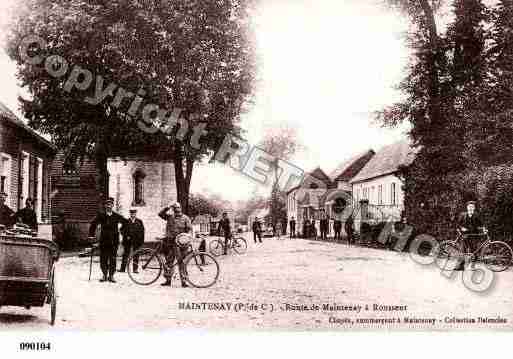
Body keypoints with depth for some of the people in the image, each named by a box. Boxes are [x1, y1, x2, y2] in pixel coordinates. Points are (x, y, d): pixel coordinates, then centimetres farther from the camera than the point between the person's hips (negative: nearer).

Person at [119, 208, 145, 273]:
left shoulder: (139, 222, 6)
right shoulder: (126, 221, 6)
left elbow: (142, 232, 6)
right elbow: (122, 230, 8)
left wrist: (141, 242, 0)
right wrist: (126, 236, -7)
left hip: (136, 241, 0)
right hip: (127, 240, 0)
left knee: (136, 255, 0)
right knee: (125, 254, 0)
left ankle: (135, 269, 4)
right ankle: (122, 268, 3)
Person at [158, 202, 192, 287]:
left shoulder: (185, 218, 3)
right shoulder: (170, 217, 11)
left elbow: (189, 229, -1)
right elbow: (160, 214, 4)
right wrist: (167, 208, -7)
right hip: (169, 242, 4)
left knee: (181, 262, -6)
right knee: (168, 262, 9)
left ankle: (183, 281, -3)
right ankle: (168, 280, 18)